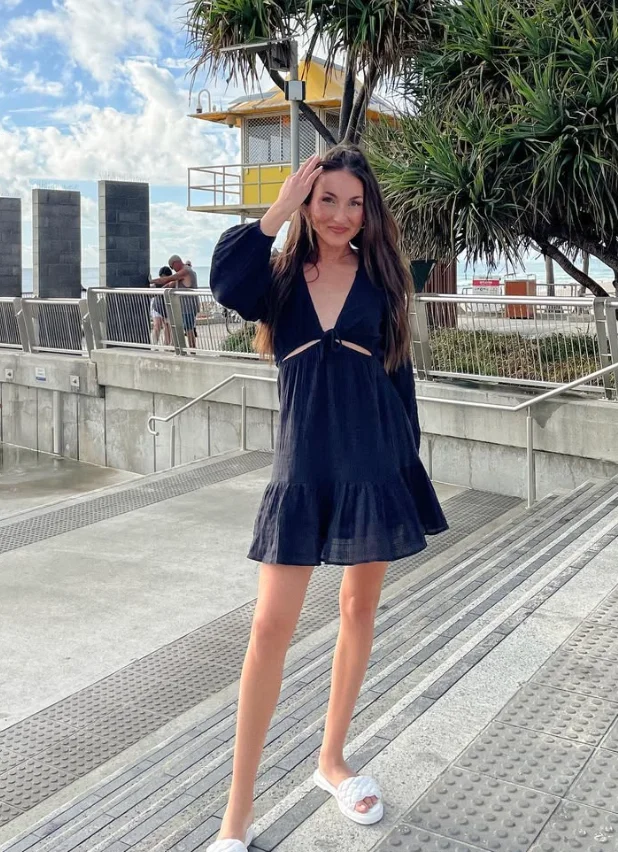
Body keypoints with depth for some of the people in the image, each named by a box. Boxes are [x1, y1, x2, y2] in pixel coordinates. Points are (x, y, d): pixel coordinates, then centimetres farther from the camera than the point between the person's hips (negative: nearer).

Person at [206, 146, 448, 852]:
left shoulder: (379, 277, 5)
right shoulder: (282, 276, 3)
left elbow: (399, 373, 7)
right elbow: (226, 285, -20)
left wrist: (408, 463, 4)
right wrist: (277, 211, -13)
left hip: (374, 461, 2)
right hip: (303, 463, -2)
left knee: (359, 609, 13)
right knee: (271, 626, -2)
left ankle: (331, 759, 35)